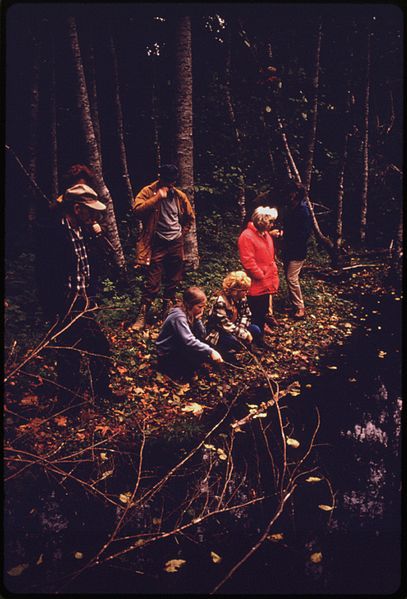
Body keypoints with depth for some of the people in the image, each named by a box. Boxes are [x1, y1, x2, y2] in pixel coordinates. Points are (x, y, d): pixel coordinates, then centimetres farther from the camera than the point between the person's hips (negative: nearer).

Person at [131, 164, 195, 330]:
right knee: (152, 283, -7)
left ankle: (167, 312, 26)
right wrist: (158, 197, -21)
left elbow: (190, 217, 22)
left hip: (176, 244, 4)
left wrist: (182, 233, 12)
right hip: (157, 244, -4)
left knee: (173, 282, 11)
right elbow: (137, 209, -21)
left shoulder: (180, 196, 8)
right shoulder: (148, 191, -3)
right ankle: (142, 316, 1)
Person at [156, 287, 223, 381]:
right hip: (167, 356, -9)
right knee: (204, 354, -22)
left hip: (179, 348, 9)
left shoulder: (191, 314, 0)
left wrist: (198, 319, -17)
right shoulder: (179, 317, -25)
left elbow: (202, 335, -3)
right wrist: (210, 351, -38)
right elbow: (189, 342, -35)